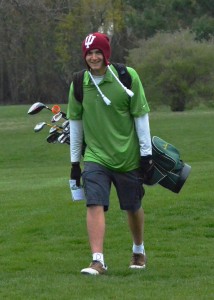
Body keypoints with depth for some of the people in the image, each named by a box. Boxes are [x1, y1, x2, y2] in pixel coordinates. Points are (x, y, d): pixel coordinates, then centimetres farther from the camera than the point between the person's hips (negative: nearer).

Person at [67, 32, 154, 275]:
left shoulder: (127, 77, -8)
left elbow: (140, 116, -3)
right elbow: (75, 123, 8)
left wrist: (146, 154, -4)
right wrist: (74, 162, 9)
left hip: (128, 157, -1)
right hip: (95, 157, 1)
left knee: (133, 207, 12)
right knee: (95, 206, -15)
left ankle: (139, 251, 36)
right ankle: (97, 260, -18)